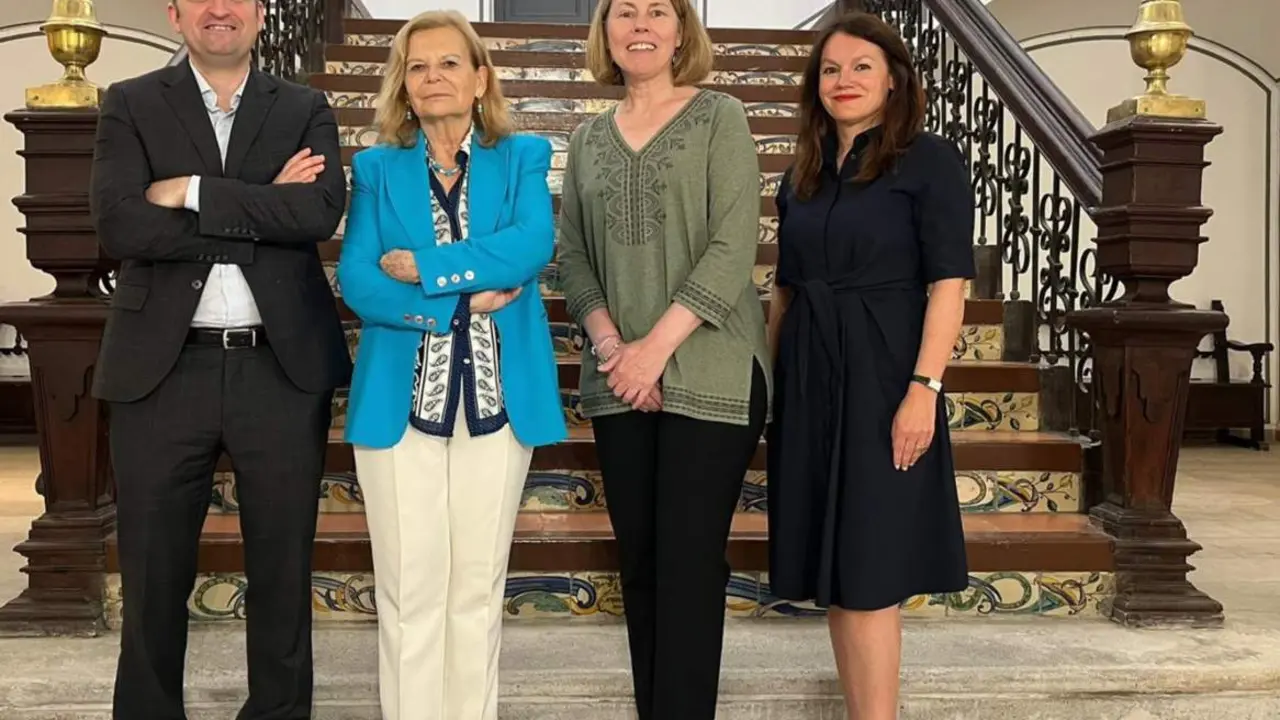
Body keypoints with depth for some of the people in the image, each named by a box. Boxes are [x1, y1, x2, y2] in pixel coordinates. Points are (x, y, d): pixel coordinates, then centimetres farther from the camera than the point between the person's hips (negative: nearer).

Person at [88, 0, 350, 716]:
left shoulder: (306, 110, 9)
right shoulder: (130, 106, 7)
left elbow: (321, 212, -9)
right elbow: (120, 225, -9)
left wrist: (193, 191, -11)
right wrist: (263, 211, -9)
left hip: (283, 368, 1)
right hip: (164, 369, 0)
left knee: (284, 569, 10)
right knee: (154, 574, 9)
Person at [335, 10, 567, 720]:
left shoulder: (523, 157, 8)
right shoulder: (377, 166, 9)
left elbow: (533, 245, -11)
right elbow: (356, 280, -3)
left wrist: (422, 267, -12)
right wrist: (459, 300, -13)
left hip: (496, 395, 0)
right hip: (400, 396, 0)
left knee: (478, 585, 9)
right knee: (410, 587, 3)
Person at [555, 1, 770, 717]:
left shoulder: (720, 117, 0)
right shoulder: (588, 138, 13)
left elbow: (733, 248, -9)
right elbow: (573, 255, 10)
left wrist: (657, 347, -15)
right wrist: (609, 341, -7)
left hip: (710, 373, -4)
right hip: (618, 381, 4)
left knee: (689, 562, -3)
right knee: (639, 560, 10)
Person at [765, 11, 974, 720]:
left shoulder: (930, 160, -4)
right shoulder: (801, 177, 13)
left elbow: (948, 284, -11)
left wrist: (924, 388, -19)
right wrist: (770, 381, 11)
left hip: (881, 380, -6)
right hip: (809, 383, 6)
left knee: (867, 572, -4)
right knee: (832, 571, 10)